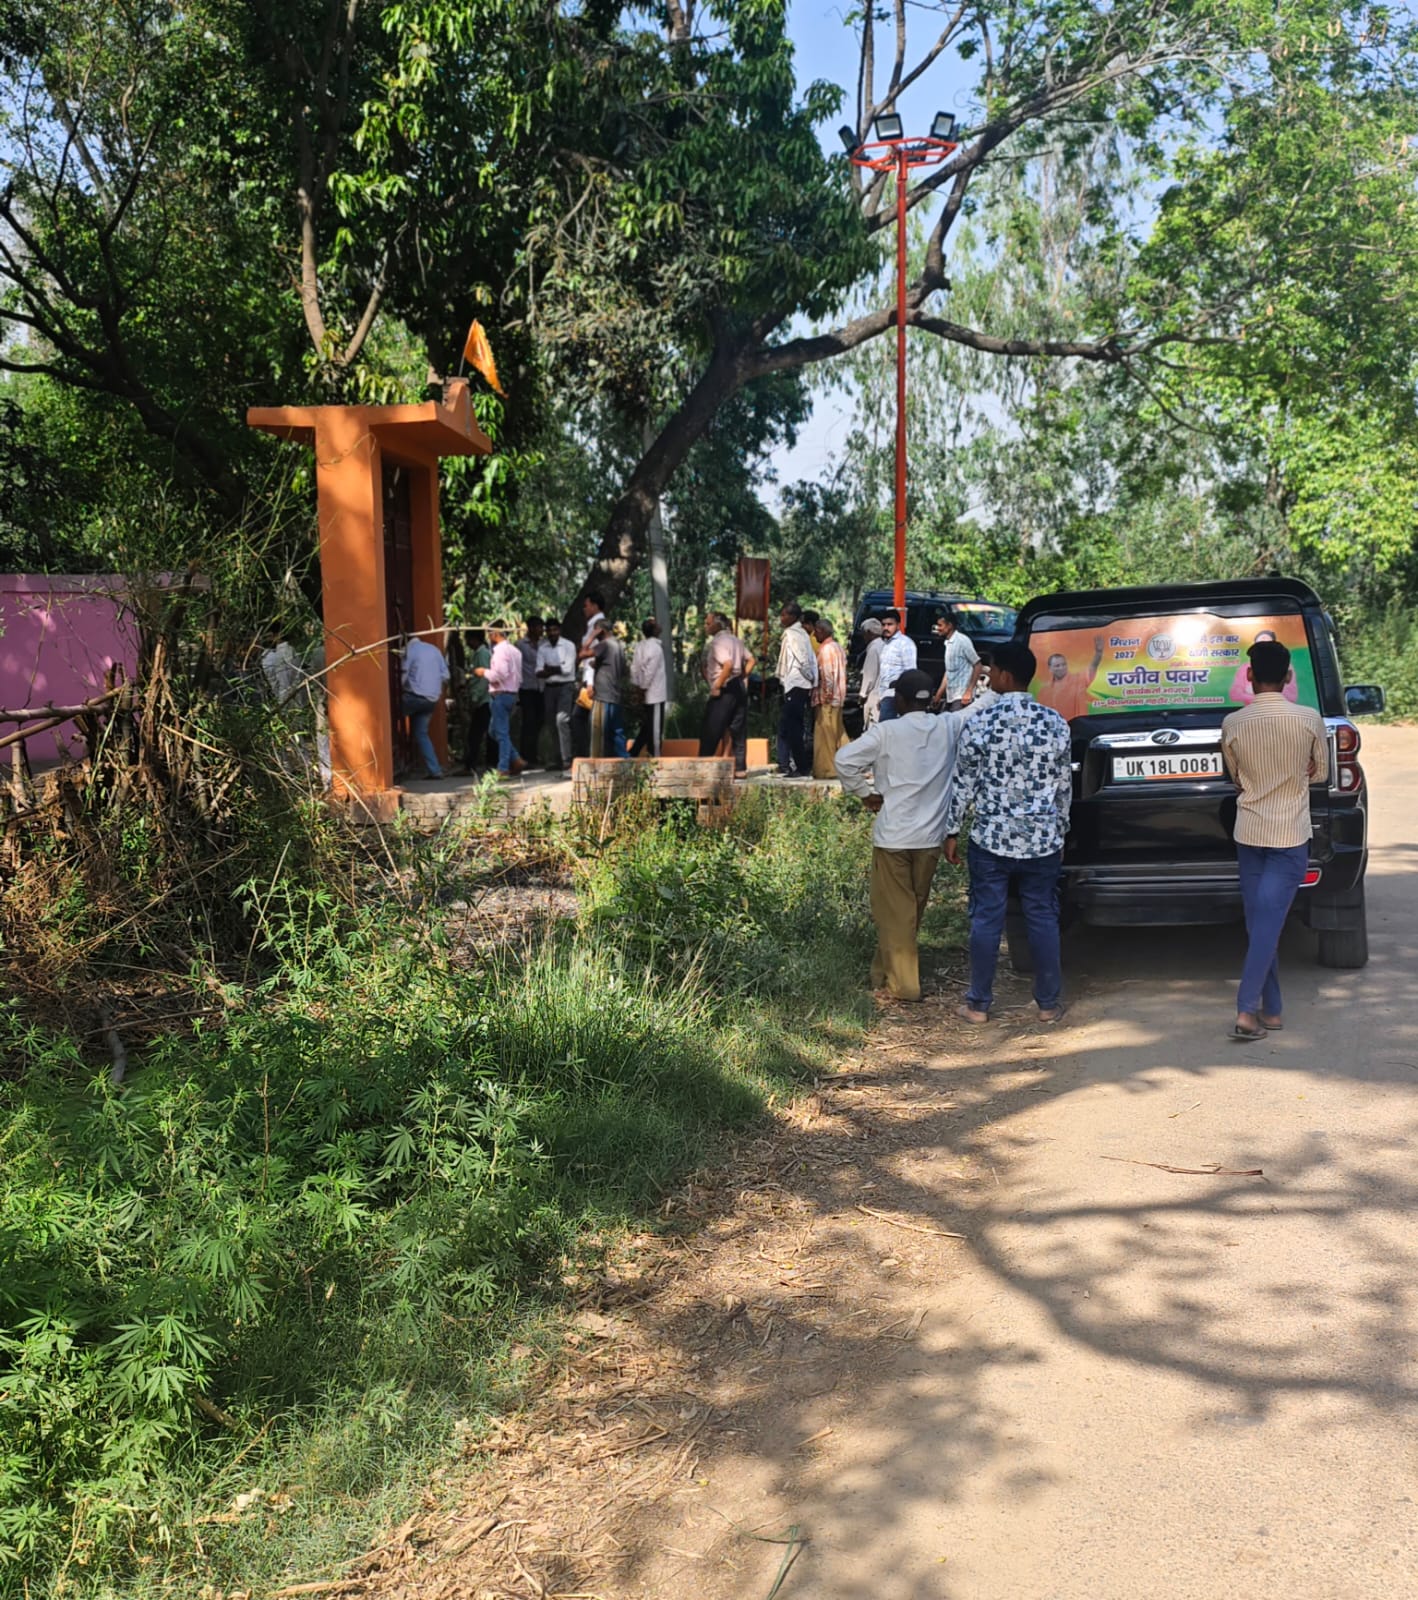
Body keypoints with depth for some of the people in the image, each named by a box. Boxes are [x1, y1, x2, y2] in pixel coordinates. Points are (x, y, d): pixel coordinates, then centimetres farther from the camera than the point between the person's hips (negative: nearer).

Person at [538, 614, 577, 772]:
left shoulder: (568, 646, -2)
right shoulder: (543, 648, 9)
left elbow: (568, 668, -12)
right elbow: (539, 672, -1)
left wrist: (550, 669, -5)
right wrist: (557, 669, -16)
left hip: (565, 687, -5)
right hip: (549, 688, 5)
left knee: (561, 720, -18)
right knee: (553, 724, 6)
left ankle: (566, 759, -17)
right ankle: (559, 759, 13)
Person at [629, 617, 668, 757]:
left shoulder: (640, 646, 9)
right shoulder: (656, 646, -14)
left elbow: (634, 667, 8)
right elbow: (651, 669, -19)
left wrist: (637, 685, 10)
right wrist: (644, 686, -11)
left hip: (645, 694, 8)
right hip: (655, 693, -8)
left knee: (646, 727, 16)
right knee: (655, 728, -1)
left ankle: (632, 754, 13)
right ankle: (655, 756, 3)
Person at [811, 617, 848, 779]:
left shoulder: (825, 649, -14)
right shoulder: (838, 647, 15)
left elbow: (826, 674, -21)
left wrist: (827, 694, -15)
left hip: (827, 699, -9)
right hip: (838, 697, 9)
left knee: (824, 734, -5)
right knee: (838, 733, 14)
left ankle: (825, 769, -3)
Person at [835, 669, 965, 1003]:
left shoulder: (886, 731, -10)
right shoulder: (949, 728, -1)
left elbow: (845, 759, -16)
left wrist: (865, 793, -7)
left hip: (892, 836, -4)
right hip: (930, 836, 4)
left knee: (895, 911, 4)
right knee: (914, 909, 18)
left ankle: (901, 983, 4)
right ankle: (885, 970, 32)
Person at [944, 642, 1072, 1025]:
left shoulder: (978, 723, -10)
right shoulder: (1055, 723, -1)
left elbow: (964, 784, -5)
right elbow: (1064, 785, 7)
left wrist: (952, 831, 6)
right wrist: (1060, 831, 18)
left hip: (991, 838, -2)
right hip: (1043, 839, 2)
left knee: (986, 919, 6)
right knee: (1042, 919, 10)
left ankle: (979, 1004, 15)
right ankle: (1049, 1004, 19)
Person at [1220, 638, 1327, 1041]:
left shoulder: (1233, 724, -6)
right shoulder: (1309, 719, -9)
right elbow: (1320, 769, 8)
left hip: (1249, 833, 2)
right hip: (1291, 835, -2)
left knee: (1259, 922, 11)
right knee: (1268, 921, -5)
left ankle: (1271, 1009, 17)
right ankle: (1248, 1010, -13)